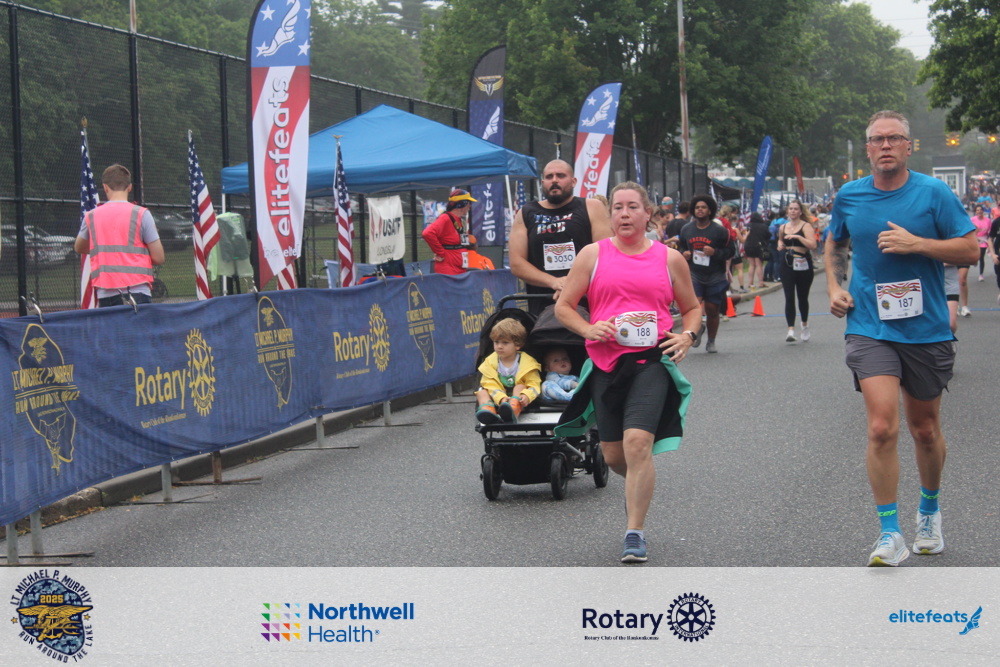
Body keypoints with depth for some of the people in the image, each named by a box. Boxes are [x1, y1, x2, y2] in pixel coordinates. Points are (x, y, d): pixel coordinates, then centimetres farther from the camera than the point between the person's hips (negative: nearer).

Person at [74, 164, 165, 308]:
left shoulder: (91, 216, 9)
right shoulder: (141, 214, 0)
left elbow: (79, 248, 27)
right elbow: (159, 258, 0)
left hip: (105, 295, 3)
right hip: (138, 293, -2)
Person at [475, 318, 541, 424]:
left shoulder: (527, 362, -5)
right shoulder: (490, 362, 1)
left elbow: (534, 385, -10)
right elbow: (490, 385, -9)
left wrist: (526, 396, -35)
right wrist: (501, 398, -30)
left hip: (517, 396, -3)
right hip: (497, 399, 3)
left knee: (520, 387, -29)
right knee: (481, 392, -17)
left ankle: (513, 411, -60)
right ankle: (487, 410, -51)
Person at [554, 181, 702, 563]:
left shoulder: (669, 258, 8)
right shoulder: (593, 255, 7)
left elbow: (692, 307, 19)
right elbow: (563, 306, 8)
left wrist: (686, 336, -1)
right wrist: (589, 329, -10)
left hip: (652, 360, -2)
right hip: (606, 361, 2)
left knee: (638, 442, -20)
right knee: (613, 454, 7)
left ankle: (635, 533, -11)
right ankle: (638, 485, 45)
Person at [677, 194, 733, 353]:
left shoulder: (720, 230, -4)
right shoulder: (686, 229, 7)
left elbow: (730, 251, -1)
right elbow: (680, 247, 22)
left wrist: (715, 252, -18)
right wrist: (684, 254, -2)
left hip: (715, 276, -1)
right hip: (694, 275, 1)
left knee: (712, 310, 5)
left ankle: (711, 342, 24)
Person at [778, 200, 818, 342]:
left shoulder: (806, 226, -7)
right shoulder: (783, 227, 8)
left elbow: (813, 245, -19)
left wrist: (798, 236, -26)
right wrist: (780, 245, 7)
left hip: (803, 265, -3)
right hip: (787, 265, 3)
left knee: (803, 297, 12)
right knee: (789, 298, -10)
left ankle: (805, 325, 36)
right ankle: (791, 329, -14)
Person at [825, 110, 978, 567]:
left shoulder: (933, 193, -5)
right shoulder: (849, 197, 3)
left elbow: (970, 250, -6)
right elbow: (835, 245, 22)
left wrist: (917, 244, -18)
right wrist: (834, 288, 6)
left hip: (926, 328, 0)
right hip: (870, 328, 0)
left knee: (925, 431, 14)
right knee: (882, 429, -15)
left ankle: (929, 512, 39)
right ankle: (890, 534, -7)